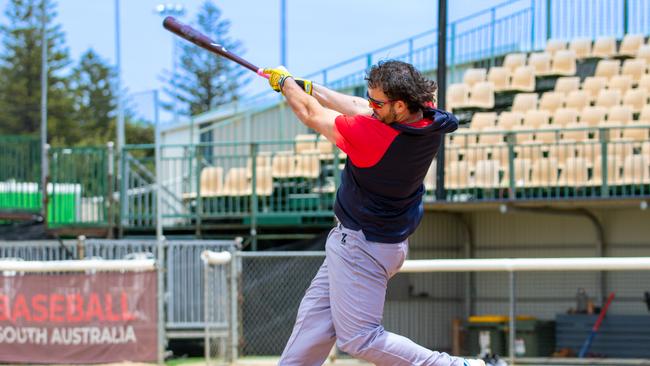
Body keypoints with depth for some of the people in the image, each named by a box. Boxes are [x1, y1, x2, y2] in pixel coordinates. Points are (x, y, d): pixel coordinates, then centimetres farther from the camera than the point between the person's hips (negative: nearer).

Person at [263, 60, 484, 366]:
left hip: (361, 246, -10)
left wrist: (285, 82, 6)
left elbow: (312, 115, -13)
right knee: (315, 315, 16)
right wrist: (307, 87, 15)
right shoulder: (428, 117, -8)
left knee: (360, 339, -6)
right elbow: (361, 110, 8)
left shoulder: (370, 135, -31)